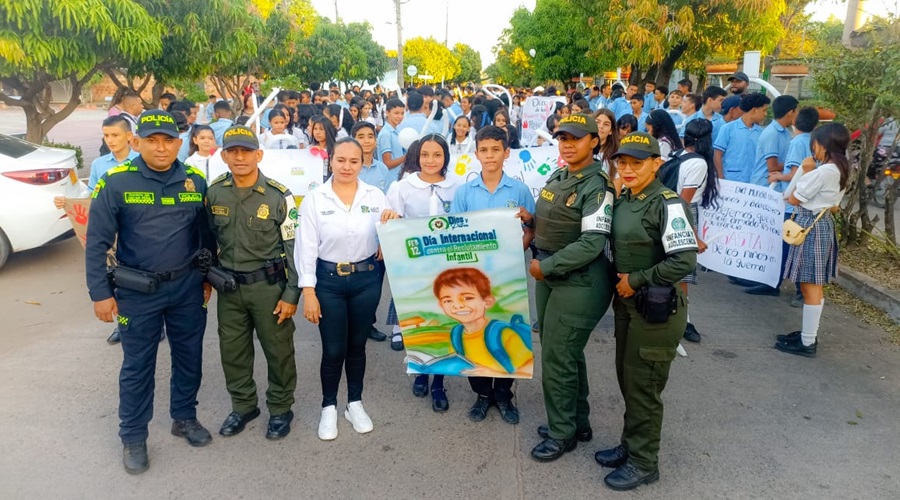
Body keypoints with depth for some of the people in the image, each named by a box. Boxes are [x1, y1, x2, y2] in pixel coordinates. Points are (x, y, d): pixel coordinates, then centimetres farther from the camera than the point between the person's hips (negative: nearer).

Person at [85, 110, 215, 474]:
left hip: (187, 286, 3)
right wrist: (100, 293, -9)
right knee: (137, 366, 9)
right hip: (138, 291, -3)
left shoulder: (195, 181, -1)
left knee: (189, 357, 15)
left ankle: (184, 417, 36)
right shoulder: (115, 183, -11)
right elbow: (97, 243, -8)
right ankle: (133, 438, 26)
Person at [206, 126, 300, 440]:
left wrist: (291, 294, -11)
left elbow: (294, 247, -9)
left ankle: (281, 409, 28)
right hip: (228, 285, 4)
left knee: (278, 349, 8)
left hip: (269, 285, -4)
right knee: (232, 350, 15)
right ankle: (243, 406, 36)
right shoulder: (214, 193, -1)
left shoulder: (279, 196, -12)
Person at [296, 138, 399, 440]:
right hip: (328, 280, -2)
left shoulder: (375, 196, 0)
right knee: (333, 350, 5)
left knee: (357, 345, 14)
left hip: (366, 279, 2)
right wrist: (308, 292, -9)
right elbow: (306, 248, -5)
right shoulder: (314, 199, -5)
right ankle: (329, 407, 27)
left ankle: (355, 404, 32)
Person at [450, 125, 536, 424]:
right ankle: (482, 393, 24)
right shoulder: (464, 191, 1)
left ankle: (503, 394, 23)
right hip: (473, 271, 1)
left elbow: (532, 230, 2)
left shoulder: (519, 190, -2)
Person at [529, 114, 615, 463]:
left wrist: (546, 267, -19)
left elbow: (592, 243, -22)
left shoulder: (597, 187, -15)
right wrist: (529, 222, -2)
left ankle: (562, 433, 17)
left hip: (579, 283, -8)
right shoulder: (556, 178, 10)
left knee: (557, 358, -2)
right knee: (566, 353, 18)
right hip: (549, 278, 8)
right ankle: (577, 421, 34)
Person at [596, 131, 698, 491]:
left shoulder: (667, 204, -18)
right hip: (626, 302, 8)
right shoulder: (623, 199, 6)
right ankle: (630, 446, 35)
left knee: (642, 385, 4)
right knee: (626, 378, 17)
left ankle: (644, 463, 21)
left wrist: (637, 280, -18)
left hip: (657, 307, -8)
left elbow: (685, 259, -24)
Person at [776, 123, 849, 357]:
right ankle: (808, 333, 26)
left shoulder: (823, 171, -21)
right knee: (814, 286, 16)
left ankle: (807, 343, 4)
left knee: (810, 287, -4)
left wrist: (805, 171, -5)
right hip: (823, 224, 10)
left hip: (811, 227, -10)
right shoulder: (839, 170, 9)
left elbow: (794, 199, -13)